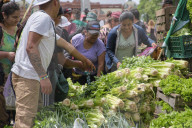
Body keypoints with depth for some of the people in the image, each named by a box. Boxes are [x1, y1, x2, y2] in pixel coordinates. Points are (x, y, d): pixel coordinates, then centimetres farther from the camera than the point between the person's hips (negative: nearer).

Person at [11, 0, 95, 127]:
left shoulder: (48, 22, 21)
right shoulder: (43, 18, -10)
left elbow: (67, 45, 34)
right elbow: (31, 47, -20)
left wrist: (84, 60, 46)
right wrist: (44, 76, -24)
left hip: (31, 77, 10)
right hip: (27, 77, -10)